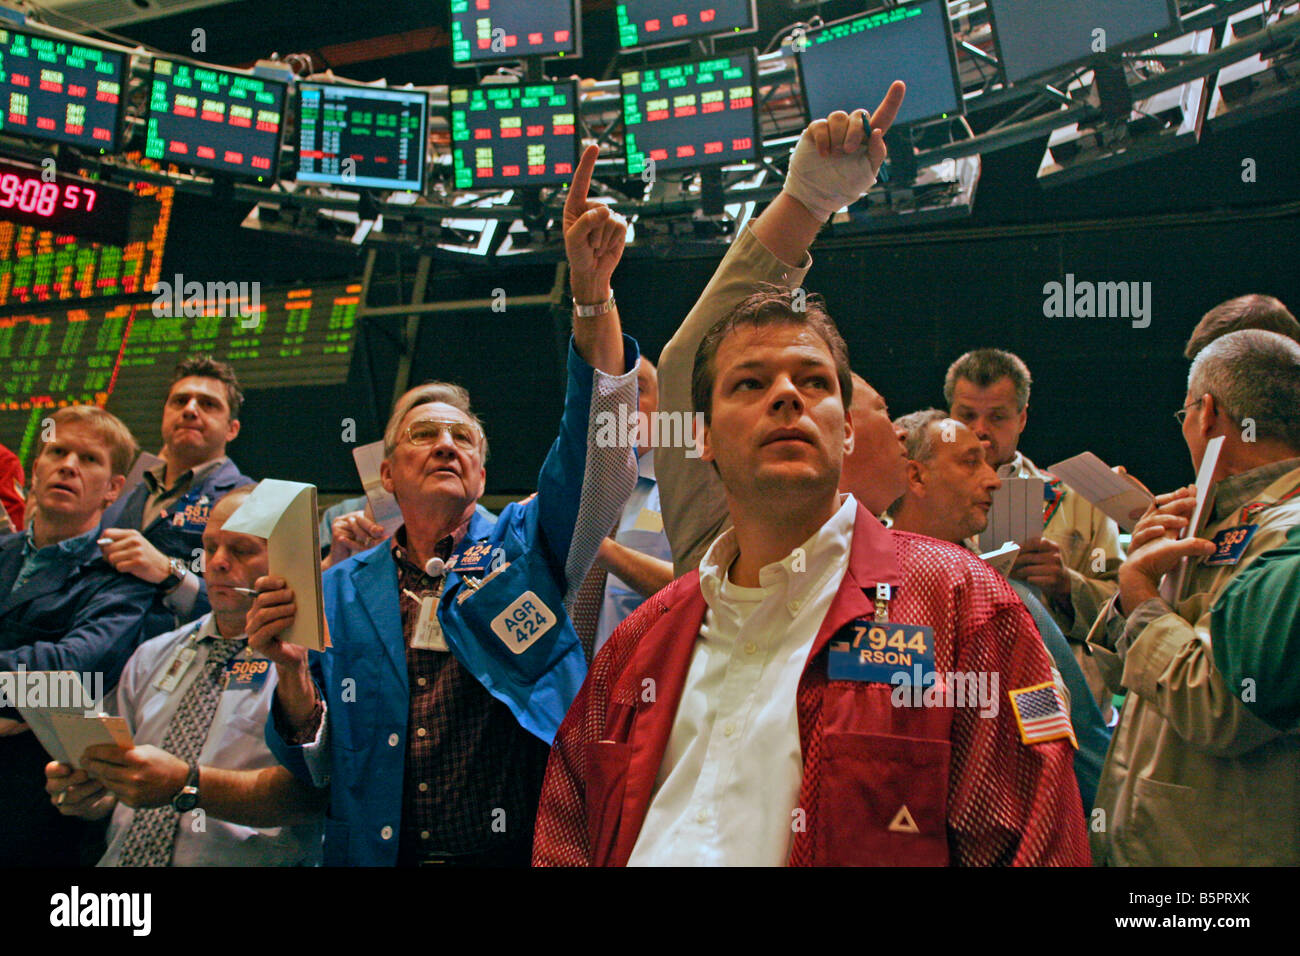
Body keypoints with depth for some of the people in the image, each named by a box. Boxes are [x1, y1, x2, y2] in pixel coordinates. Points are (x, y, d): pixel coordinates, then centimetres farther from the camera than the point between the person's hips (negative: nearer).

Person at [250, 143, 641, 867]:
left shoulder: (524, 545, 4)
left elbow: (600, 448, -12)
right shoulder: (343, 591, 8)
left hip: (531, 849, -1)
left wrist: (592, 289, -23)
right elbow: (318, 765, 9)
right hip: (380, 851, 2)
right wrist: (292, 668, -12)